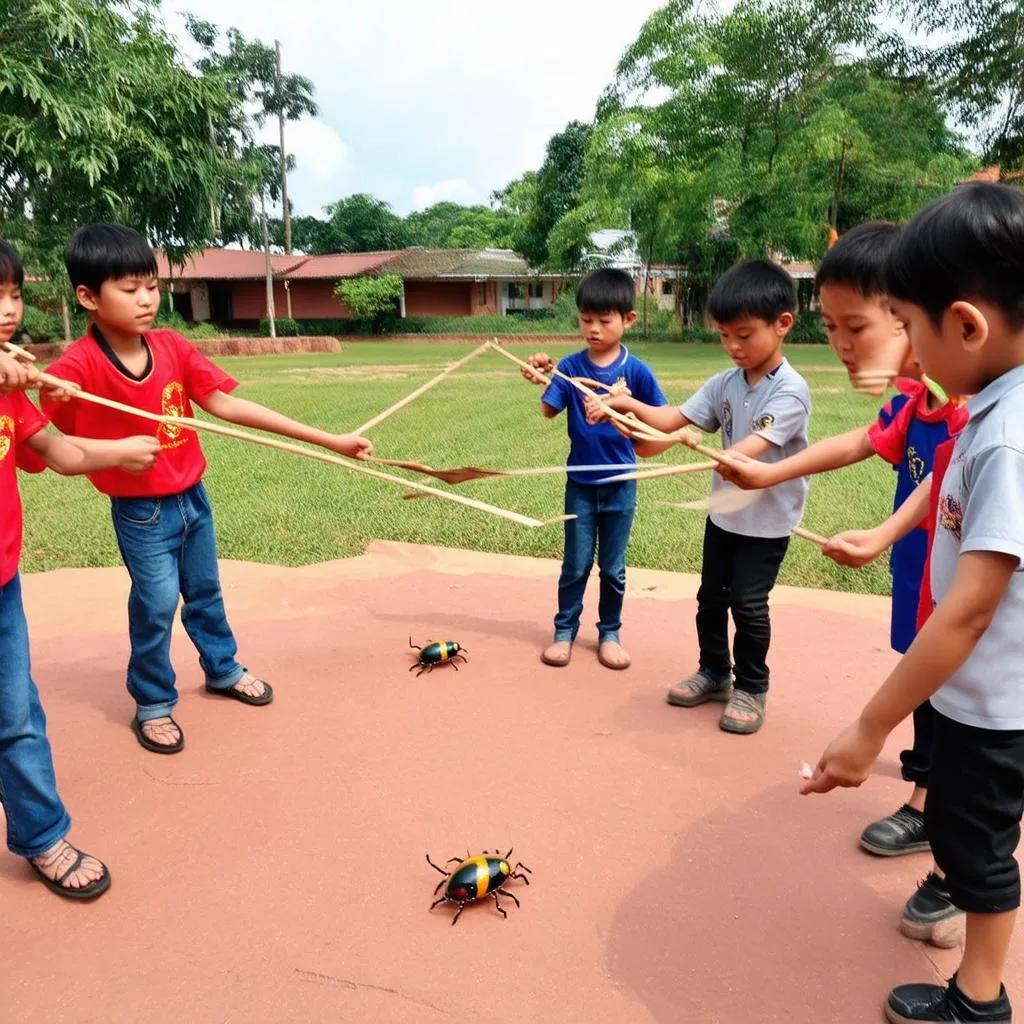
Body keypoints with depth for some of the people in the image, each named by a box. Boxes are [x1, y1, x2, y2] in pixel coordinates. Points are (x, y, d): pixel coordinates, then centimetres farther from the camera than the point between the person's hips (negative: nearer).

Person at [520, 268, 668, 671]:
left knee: (613, 566, 12)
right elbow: (549, 410, -18)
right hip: (580, 481, 0)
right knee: (576, 563, 9)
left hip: (621, 482, 0)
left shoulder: (636, 370, -8)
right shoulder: (569, 366, -6)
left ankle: (609, 633, 28)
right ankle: (564, 631, 25)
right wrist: (543, 380, -36)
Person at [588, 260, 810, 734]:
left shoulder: (790, 390, -20)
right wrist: (628, 405, -23)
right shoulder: (724, 383, 0)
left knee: (747, 603, -1)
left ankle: (751, 687, 20)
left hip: (767, 520, -6)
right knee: (710, 596, 14)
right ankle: (714, 672, 33)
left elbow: (750, 449, -32)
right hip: (724, 513, 6)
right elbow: (675, 418, -6)